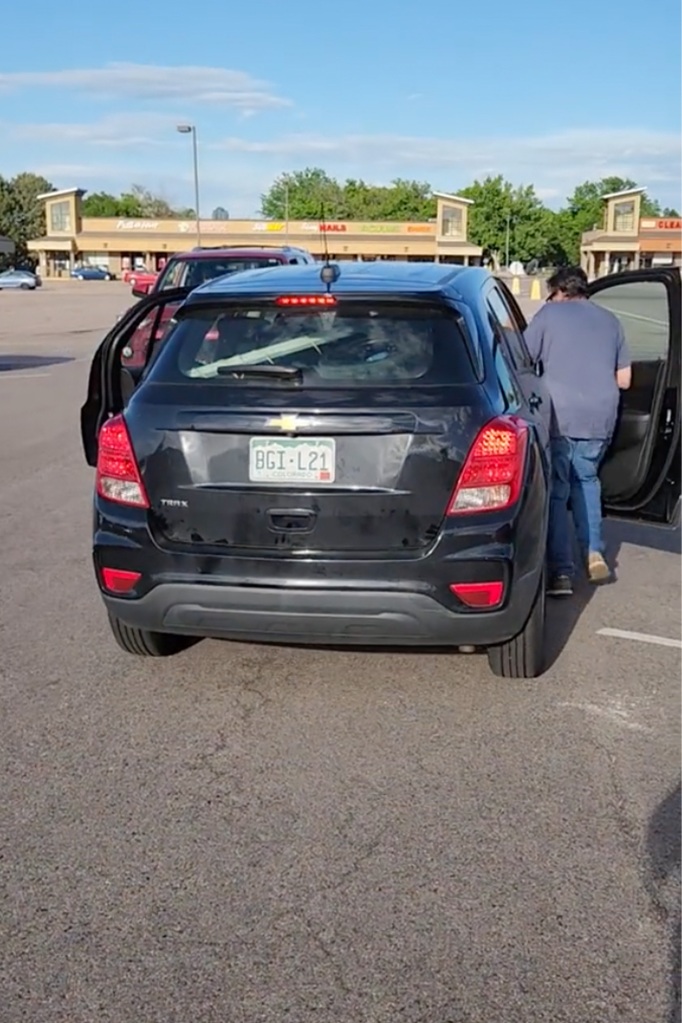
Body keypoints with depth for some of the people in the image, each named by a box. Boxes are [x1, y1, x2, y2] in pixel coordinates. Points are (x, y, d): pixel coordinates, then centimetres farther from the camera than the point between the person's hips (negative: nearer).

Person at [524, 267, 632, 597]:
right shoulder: (610, 320, 18)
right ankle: (593, 552, 14)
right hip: (601, 418, 4)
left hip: (559, 416, -4)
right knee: (586, 480, 24)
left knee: (555, 490, 3)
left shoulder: (548, 314, 6)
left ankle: (560, 572, -2)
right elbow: (624, 379, 19)